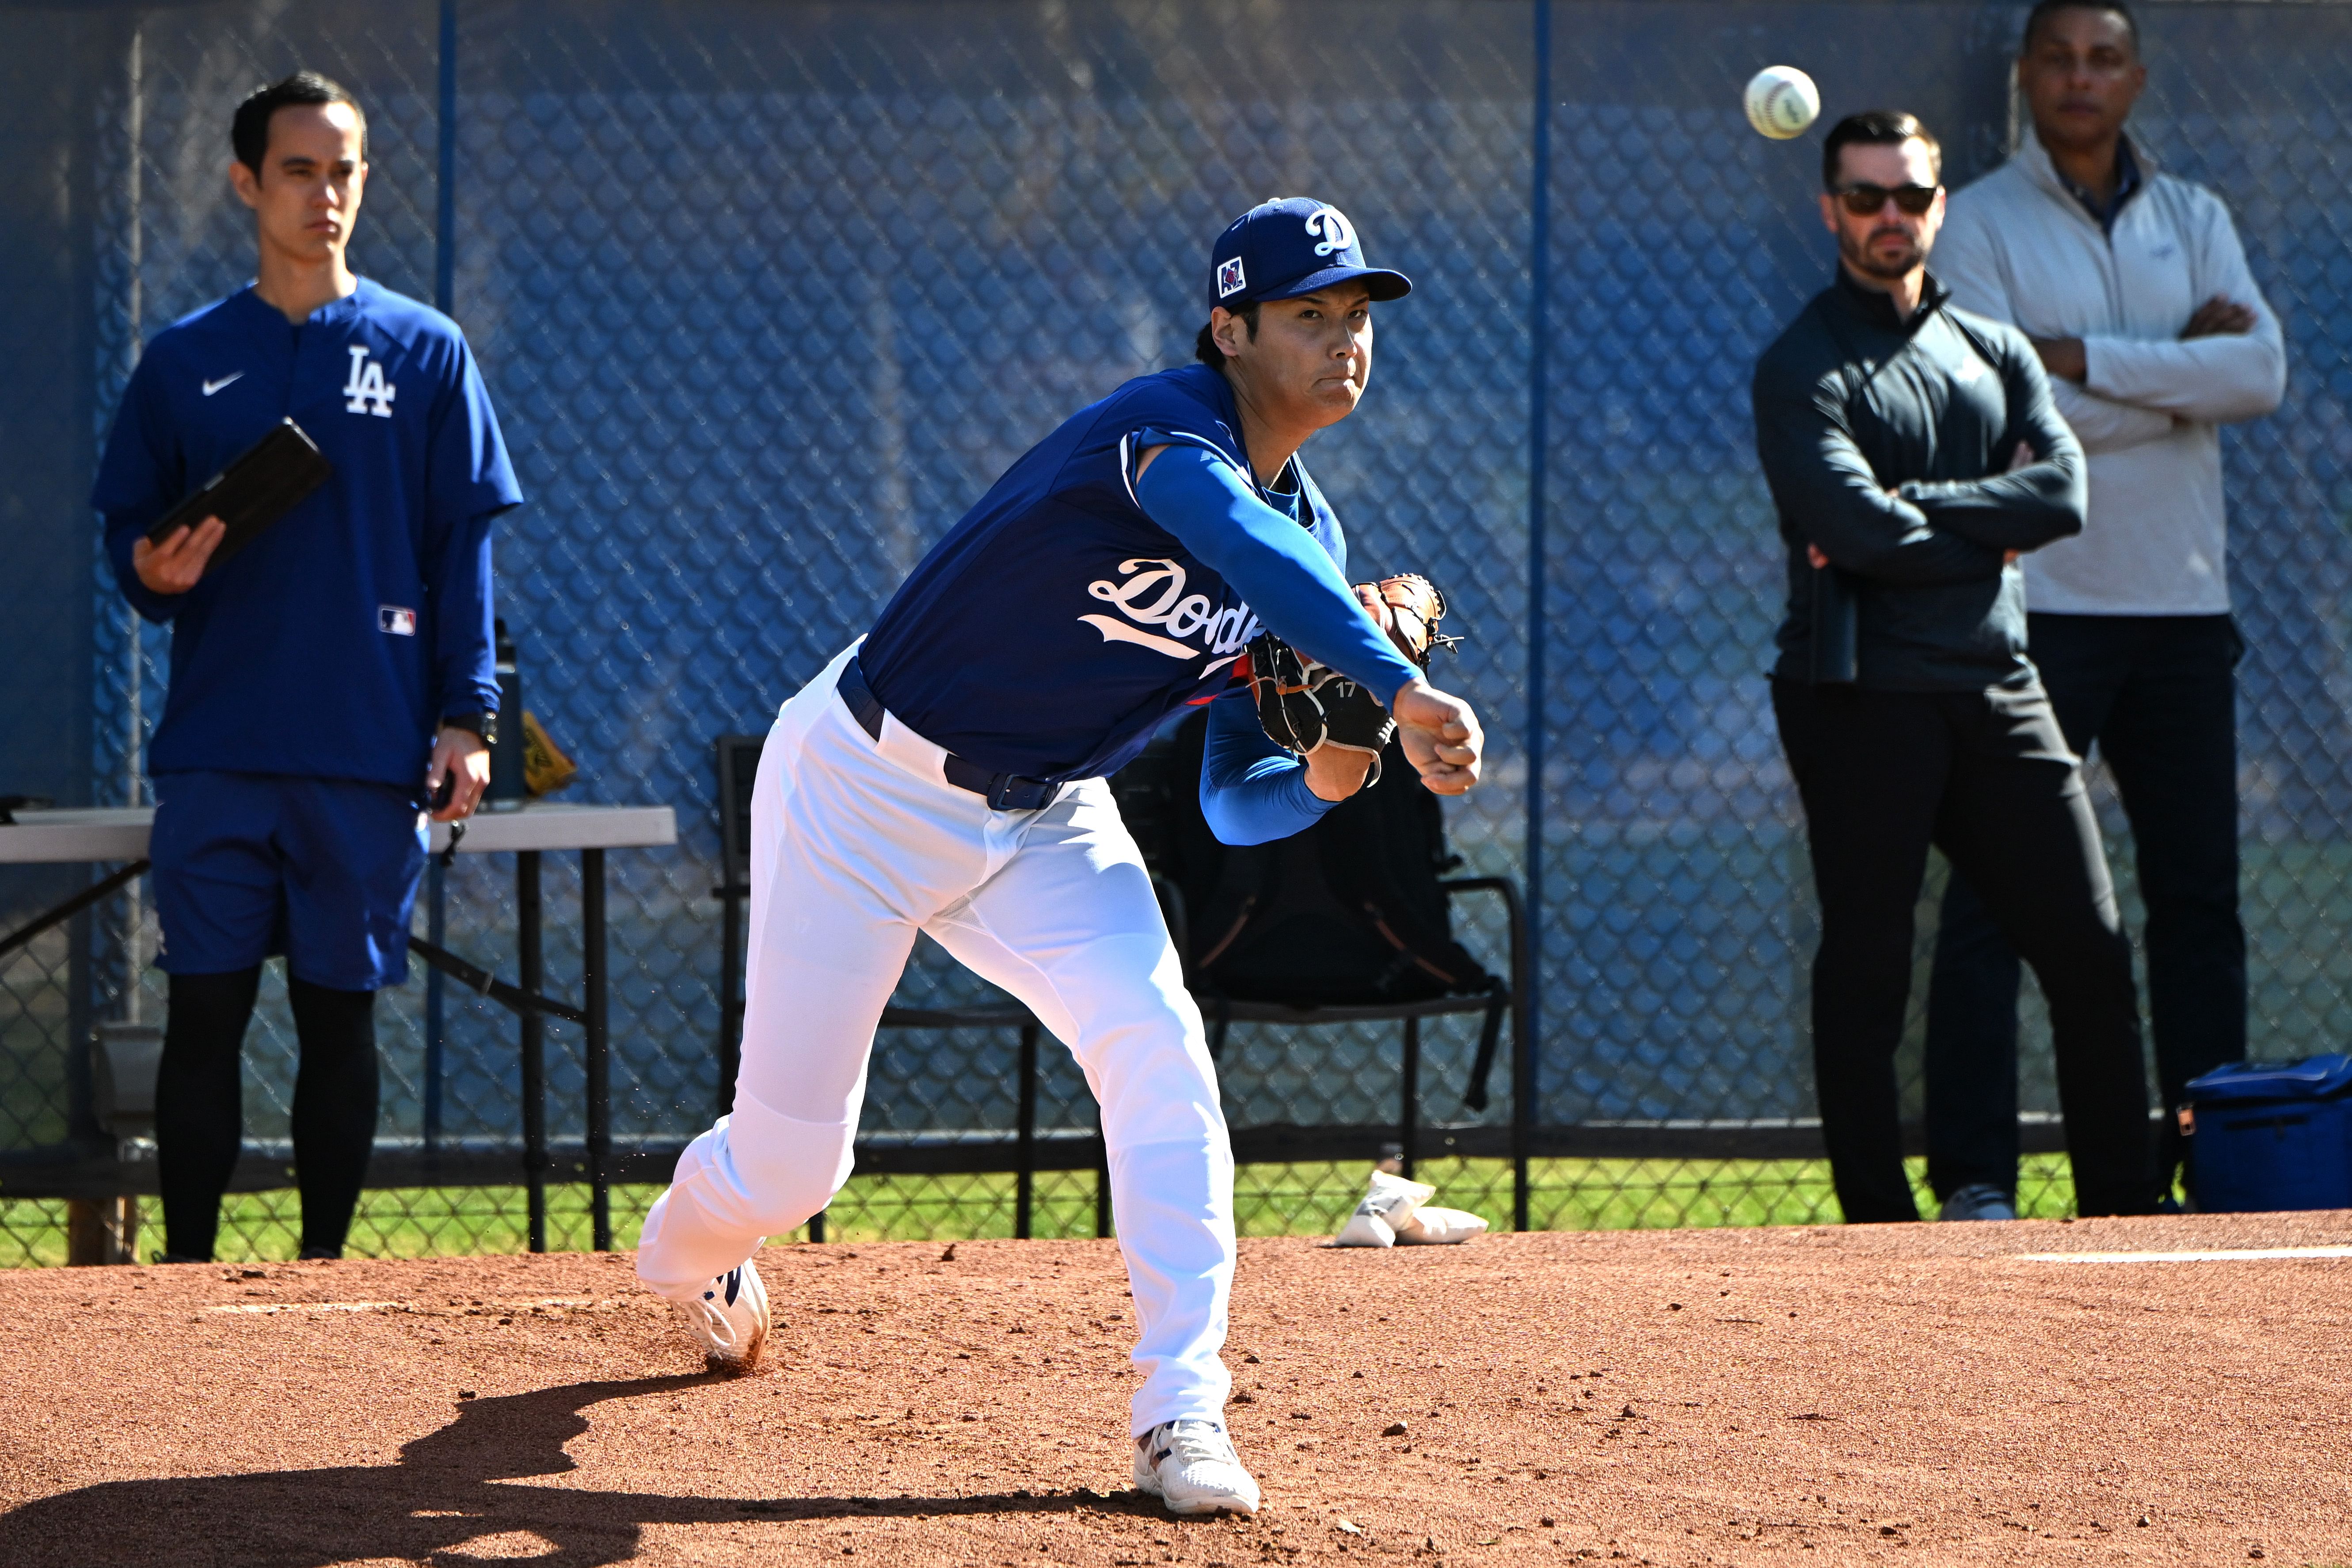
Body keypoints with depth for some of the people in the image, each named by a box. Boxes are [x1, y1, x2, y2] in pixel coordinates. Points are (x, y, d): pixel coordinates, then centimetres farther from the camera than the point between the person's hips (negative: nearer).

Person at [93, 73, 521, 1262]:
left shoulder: (424, 353, 7)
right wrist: (154, 576, -12)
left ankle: (323, 1266, 10)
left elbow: (462, 545, 5)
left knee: (339, 1011, 3)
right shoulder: (183, 359, 9)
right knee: (205, 1007, -1)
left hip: (369, 751, -1)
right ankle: (186, 1271, 3)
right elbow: (128, 526, 12)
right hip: (215, 750, 1)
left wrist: (465, 716, -3)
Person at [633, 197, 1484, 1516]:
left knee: (1159, 1050, -21)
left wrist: (1325, 778, -18)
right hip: (864, 793, -6)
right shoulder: (1168, 430, -25)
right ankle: (690, 1252, 42)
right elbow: (1247, 547, -49)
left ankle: (1183, 1418, -19)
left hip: (1045, 821, 6)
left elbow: (1234, 802, 4)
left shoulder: (1311, 533, -1)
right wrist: (1400, 688, -62)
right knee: (791, 1159, 4)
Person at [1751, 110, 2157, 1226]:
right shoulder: (1802, 370, -1)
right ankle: (1879, 1229, 2)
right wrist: (1988, 535, -3)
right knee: (1866, 969, -3)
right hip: (1863, 702, -6)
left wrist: (1918, 509, -9)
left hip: (1997, 691, 6)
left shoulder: (1997, 353, 18)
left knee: (2091, 953, 2)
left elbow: (2062, 492, 1)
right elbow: (1857, 530, -16)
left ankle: (2123, 1218, 9)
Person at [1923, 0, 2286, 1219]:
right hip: (2035, 604, -4)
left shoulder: (2194, 221, 13)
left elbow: (2262, 373, -4)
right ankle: (1972, 1174, -7)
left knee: (2199, 890, 6)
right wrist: (2183, 373, -7)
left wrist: (2088, 361, -12)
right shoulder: (1979, 225, 0)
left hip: (2181, 605, 4)